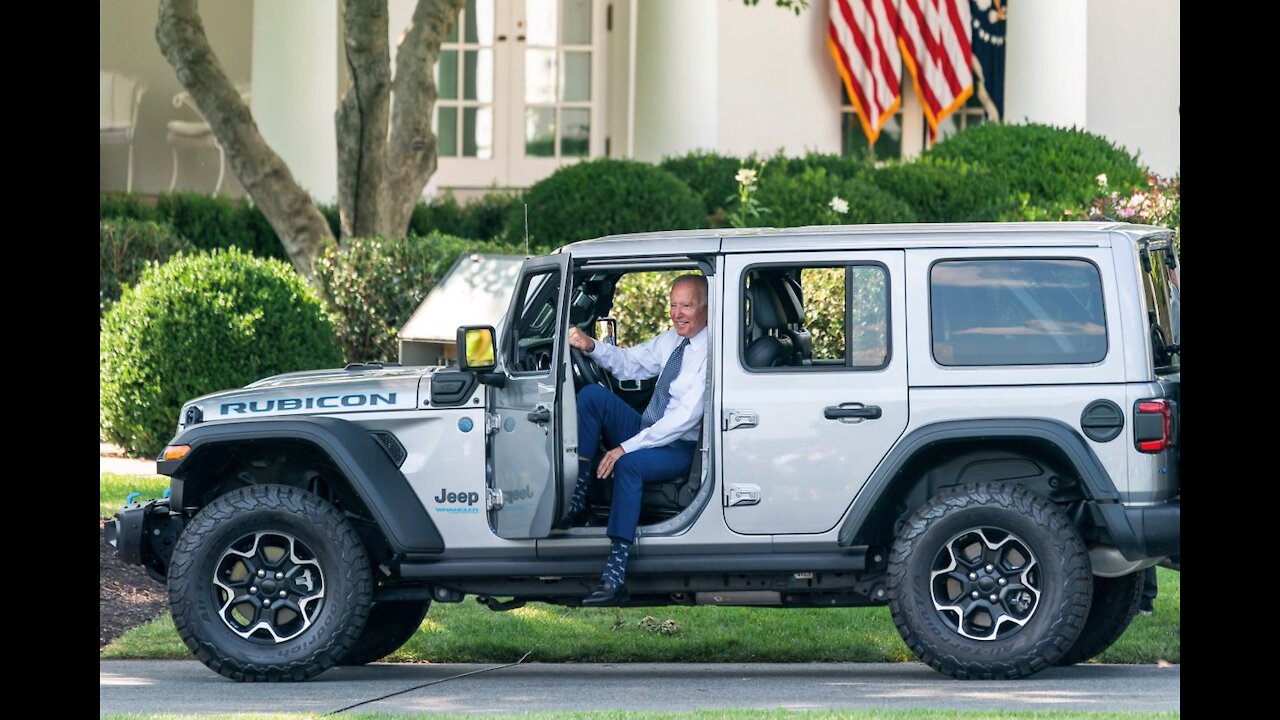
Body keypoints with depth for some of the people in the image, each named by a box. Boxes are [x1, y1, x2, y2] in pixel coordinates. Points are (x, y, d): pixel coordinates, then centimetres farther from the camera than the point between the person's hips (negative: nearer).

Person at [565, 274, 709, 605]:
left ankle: (615, 576, -42)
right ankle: (576, 500, -15)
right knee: (592, 394, -8)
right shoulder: (672, 339, 7)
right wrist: (591, 346, -8)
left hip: (679, 449, -8)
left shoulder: (711, 354, -20)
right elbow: (629, 363, 13)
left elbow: (685, 417, -26)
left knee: (629, 464, -37)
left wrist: (626, 447, -27)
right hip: (645, 430, 8)